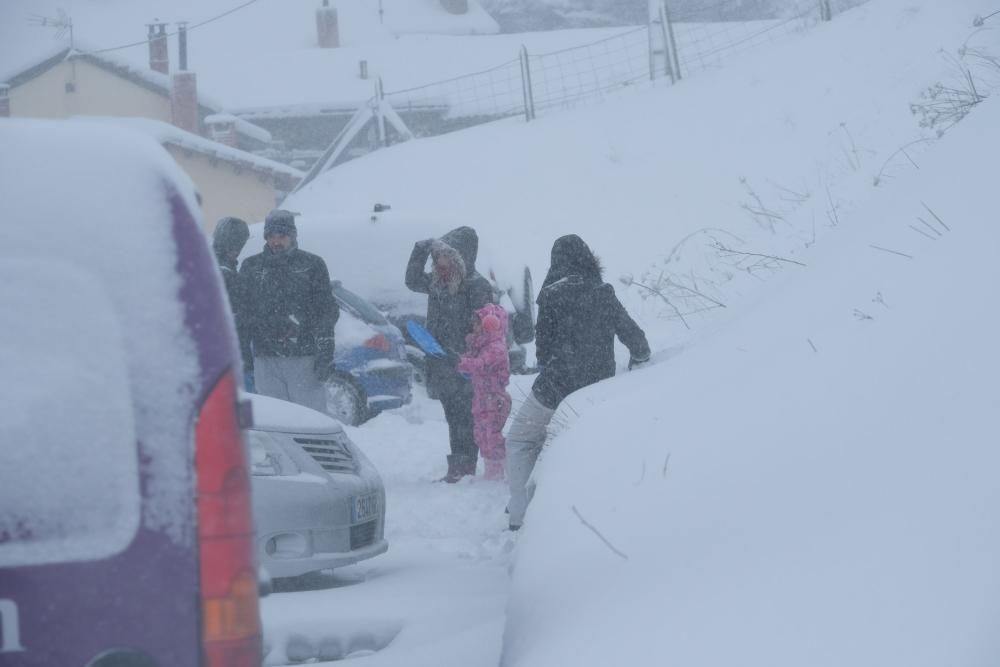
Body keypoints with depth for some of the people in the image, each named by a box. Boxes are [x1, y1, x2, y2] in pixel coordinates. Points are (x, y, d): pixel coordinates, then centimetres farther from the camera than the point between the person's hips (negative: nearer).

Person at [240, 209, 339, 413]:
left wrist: (325, 354, -5)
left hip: (304, 358, -2)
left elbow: (326, 312, 2)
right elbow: (242, 312, 14)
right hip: (265, 360, 2)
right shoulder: (251, 267, 12)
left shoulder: (312, 265, 5)